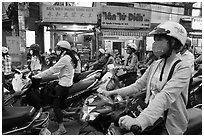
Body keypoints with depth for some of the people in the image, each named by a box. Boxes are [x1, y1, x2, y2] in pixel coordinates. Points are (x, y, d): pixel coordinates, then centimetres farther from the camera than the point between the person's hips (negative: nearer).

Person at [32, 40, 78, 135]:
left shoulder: (65, 59, -16)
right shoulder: (70, 58, 14)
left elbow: (52, 70, -20)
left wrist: (38, 76, -16)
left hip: (64, 85, -10)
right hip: (68, 83, 10)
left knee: (56, 105, -8)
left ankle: (61, 128, -7)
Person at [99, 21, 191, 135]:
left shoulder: (183, 68, -14)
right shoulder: (155, 65, 8)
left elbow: (165, 96, -28)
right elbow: (138, 85, 8)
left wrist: (140, 121, -40)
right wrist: (111, 93, 0)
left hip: (170, 126, -5)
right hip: (152, 119, 6)